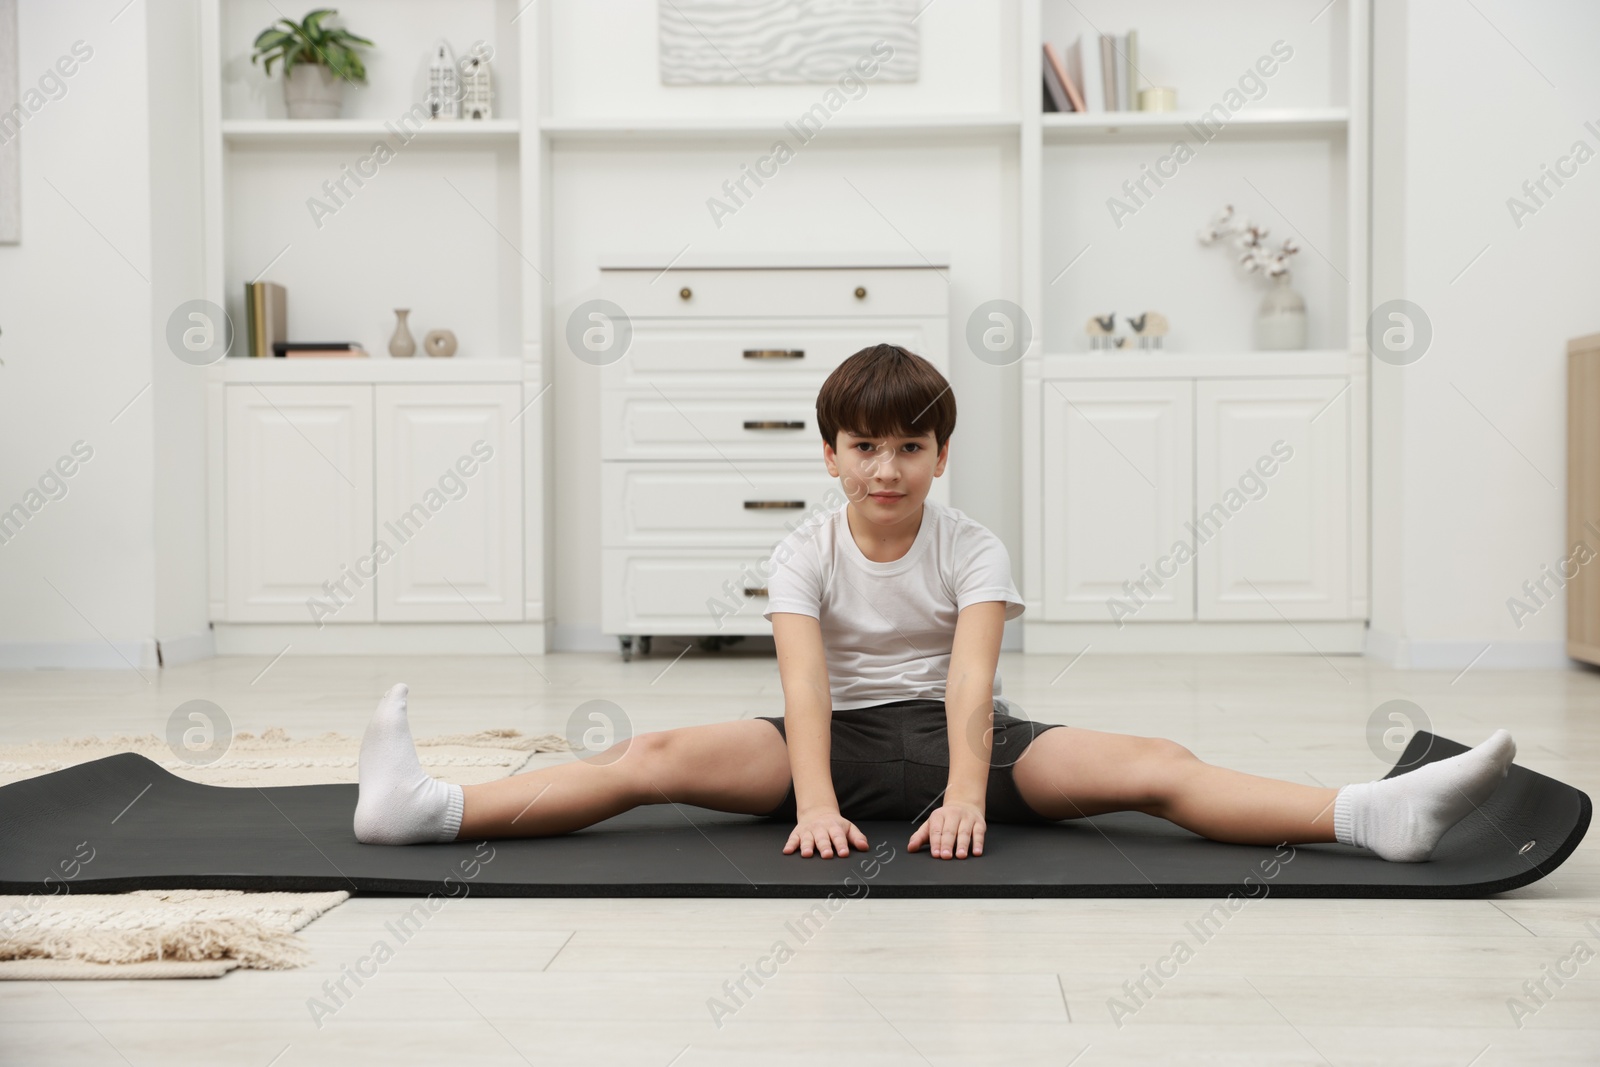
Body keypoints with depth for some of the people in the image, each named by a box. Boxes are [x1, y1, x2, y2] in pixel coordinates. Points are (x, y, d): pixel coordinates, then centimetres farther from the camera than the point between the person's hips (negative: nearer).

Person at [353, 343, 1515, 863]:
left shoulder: (973, 549, -5)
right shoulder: (805, 552, -3)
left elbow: (971, 676, -19)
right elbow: (805, 680, -18)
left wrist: (965, 794, -36)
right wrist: (812, 799, -34)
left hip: (950, 736, 0)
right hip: (842, 739, 1)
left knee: (1150, 765, -22)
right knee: (660, 757, -23)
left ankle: (1375, 813, -36)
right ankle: (426, 808, -30)